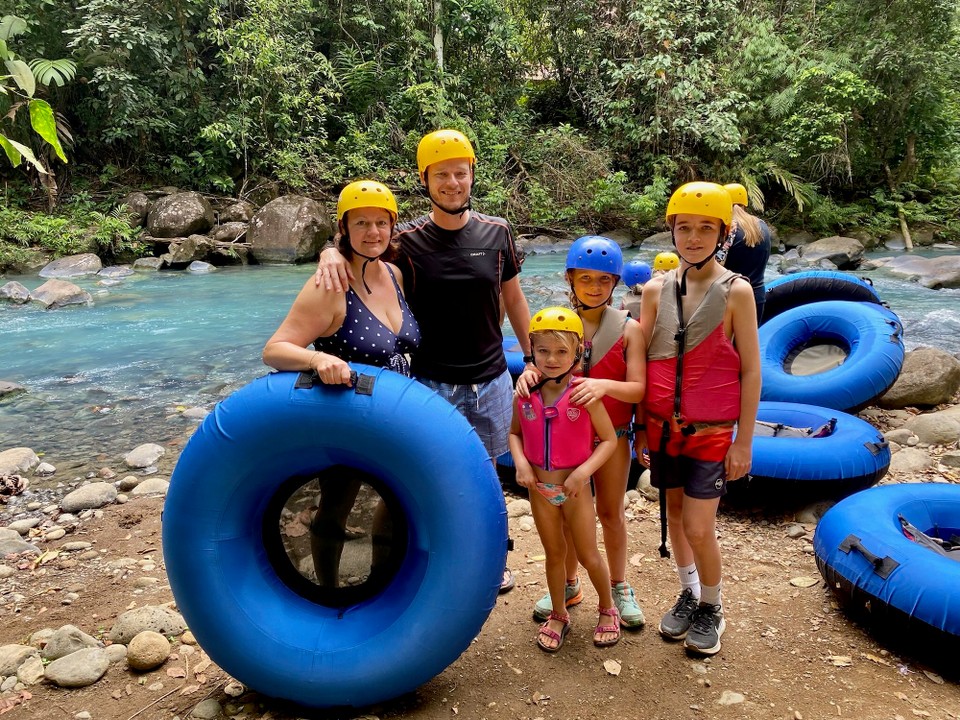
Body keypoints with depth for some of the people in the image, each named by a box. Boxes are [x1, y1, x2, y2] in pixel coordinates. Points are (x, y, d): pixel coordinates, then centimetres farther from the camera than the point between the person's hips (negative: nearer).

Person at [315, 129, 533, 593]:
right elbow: (357, 244, -5)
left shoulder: (496, 233, 1)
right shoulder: (407, 241, -7)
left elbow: (514, 300, 10)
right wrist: (331, 253, -29)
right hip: (431, 385, -2)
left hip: (492, 381, 3)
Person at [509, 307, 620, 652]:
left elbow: (609, 439, -11)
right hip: (540, 489, 3)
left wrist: (584, 471, -23)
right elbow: (515, 433, 6)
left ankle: (608, 609, 35)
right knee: (554, 553, 18)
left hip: (575, 488, -3)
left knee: (588, 555, 10)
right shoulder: (525, 395, -7)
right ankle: (558, 615, 36)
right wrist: (520, 461, -12)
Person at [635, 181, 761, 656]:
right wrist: (641, 426, 5)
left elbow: (750, 371, -5)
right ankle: (689, 592, 38)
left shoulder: (735, 291, -8)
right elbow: (641, 362, 5)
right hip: (662, 425, 4)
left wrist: (743, 441, -5)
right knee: (674, 514, 15)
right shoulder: (657, 290, 0)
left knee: (699, 528, -2)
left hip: (710, 430, -3)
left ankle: (711, 607, 25)